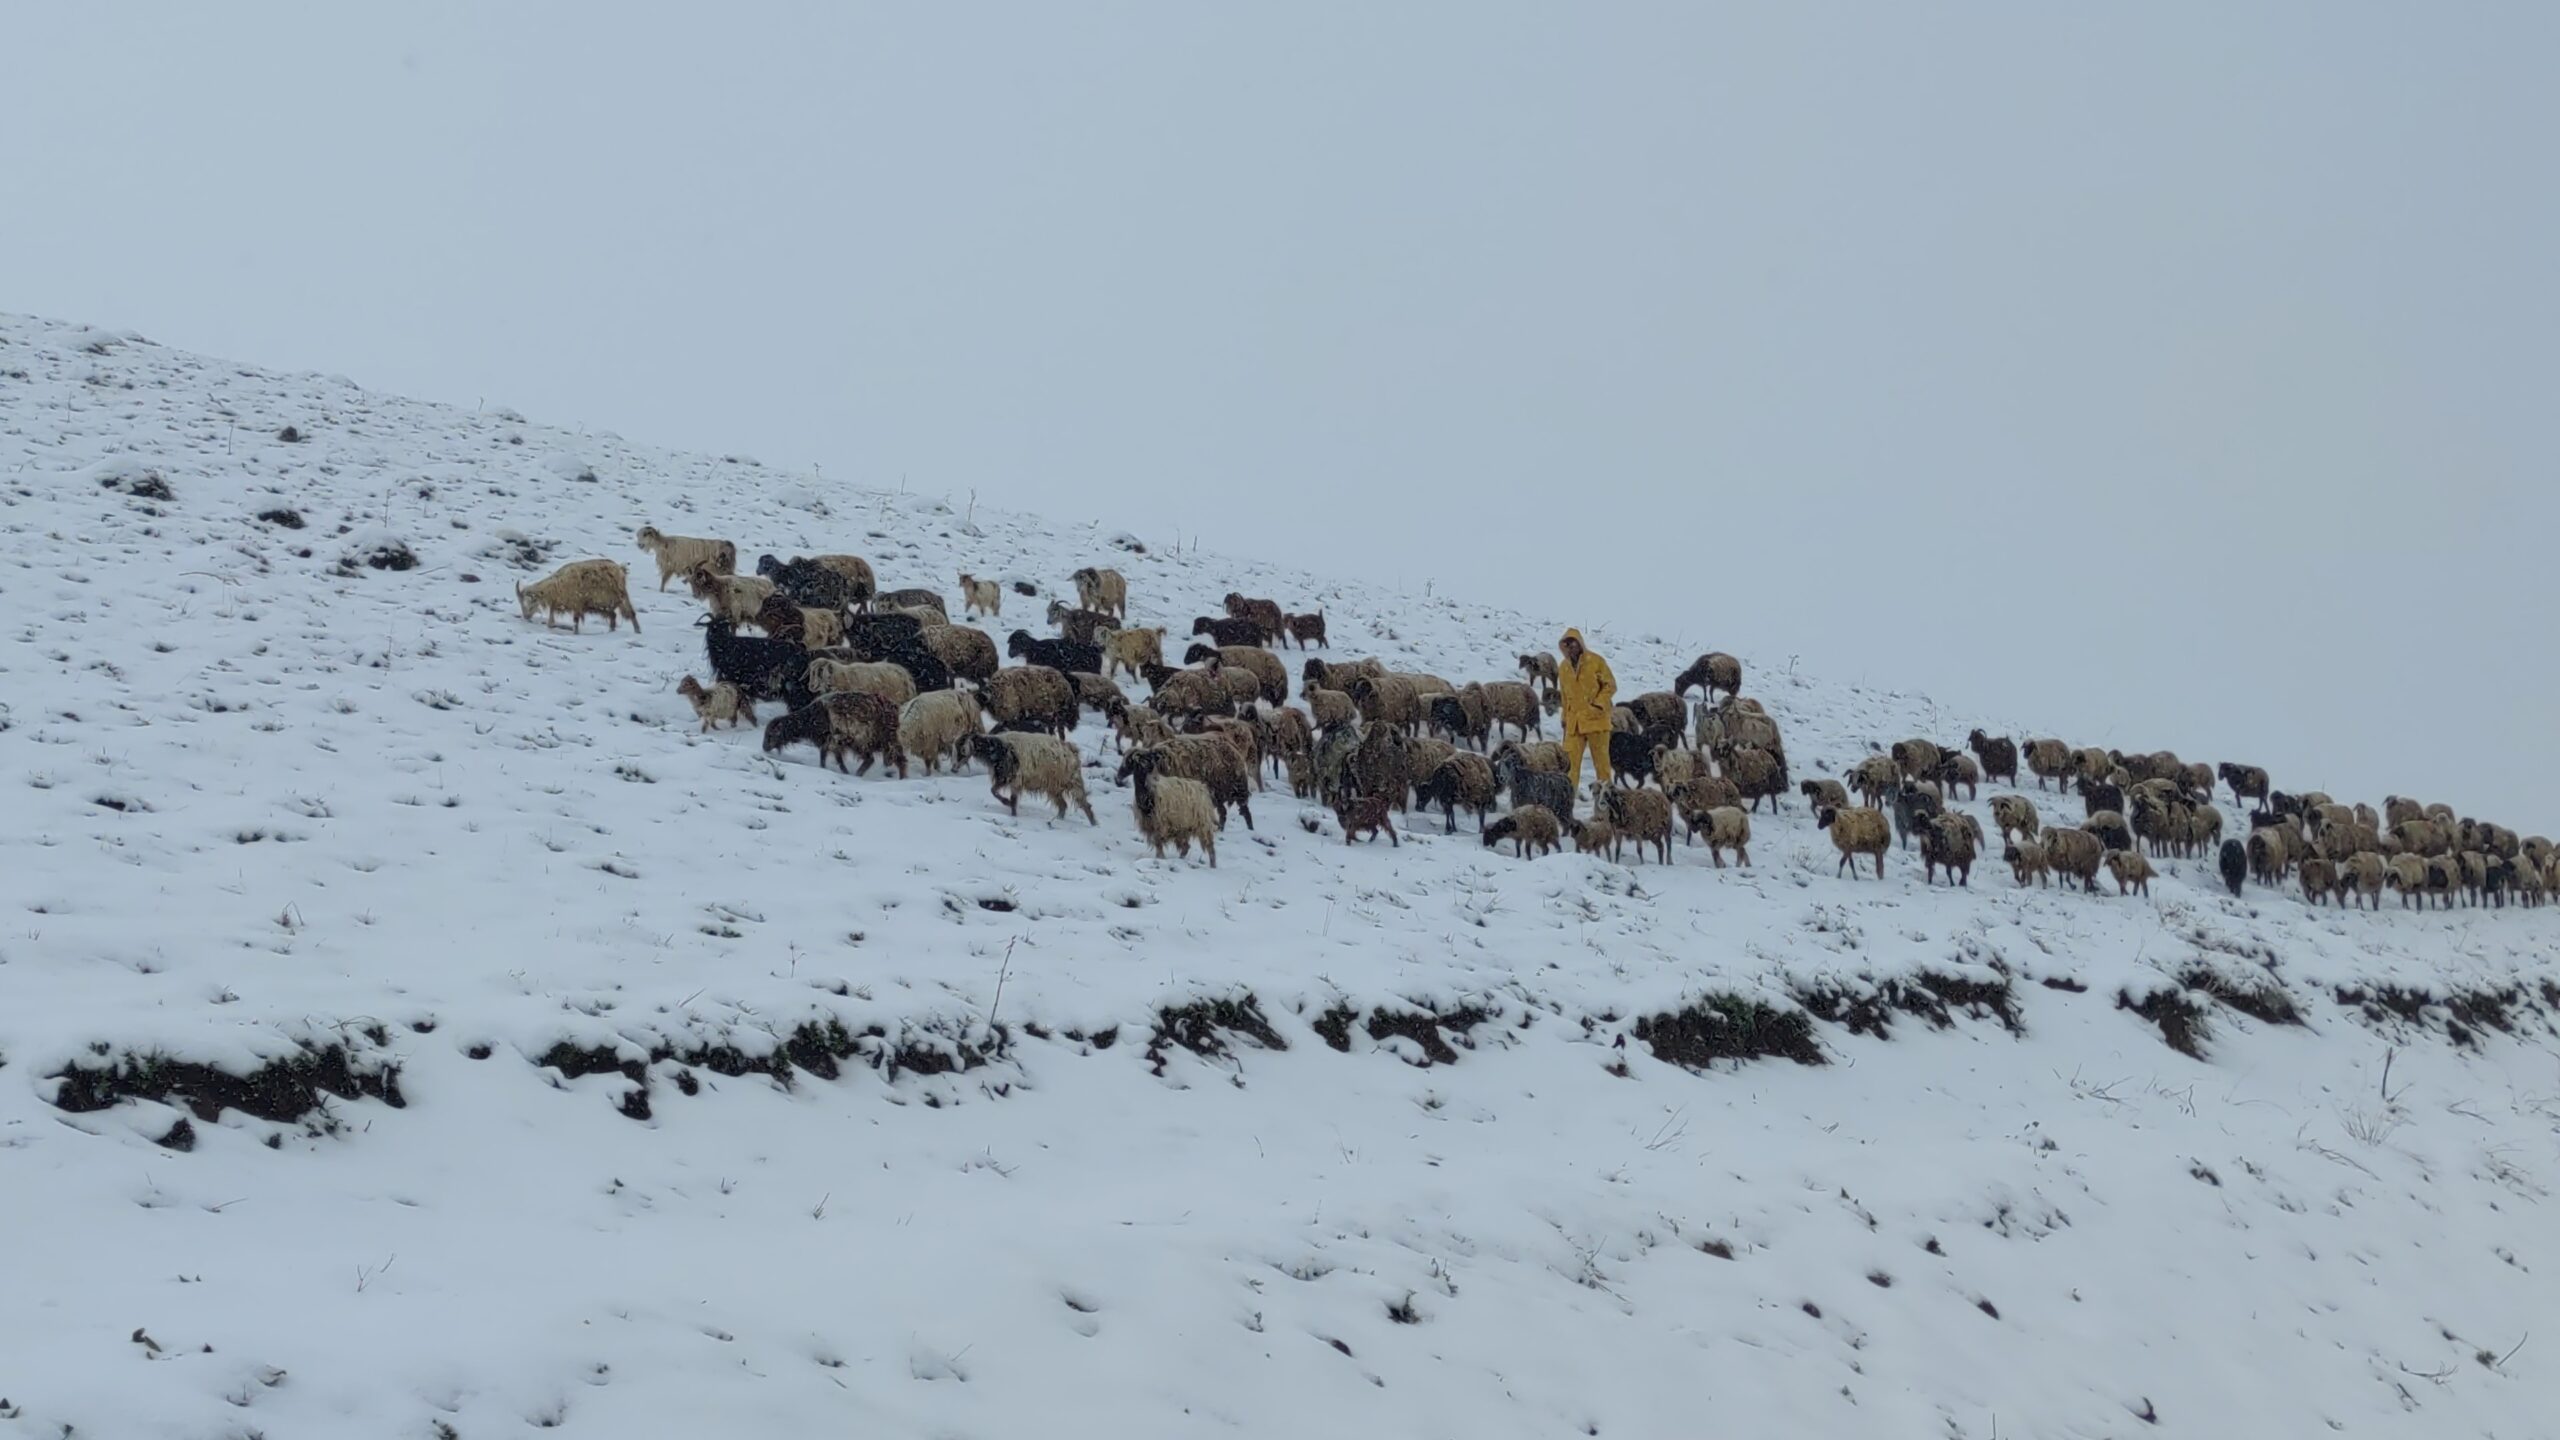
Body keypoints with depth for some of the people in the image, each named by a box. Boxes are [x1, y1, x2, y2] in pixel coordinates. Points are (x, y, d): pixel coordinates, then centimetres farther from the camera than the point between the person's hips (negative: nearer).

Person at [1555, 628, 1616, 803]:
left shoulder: (1595, 662, -4)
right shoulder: (1563, 667, 9)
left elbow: (1610, 685, -2)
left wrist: (1598, 704, -14)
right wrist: (1565, 719, 15)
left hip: (1595, 719, -3)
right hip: (1574, 721, 3)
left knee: (1601, 757, 3)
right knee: (1570, 759, -3)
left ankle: (1604, 786, 12)